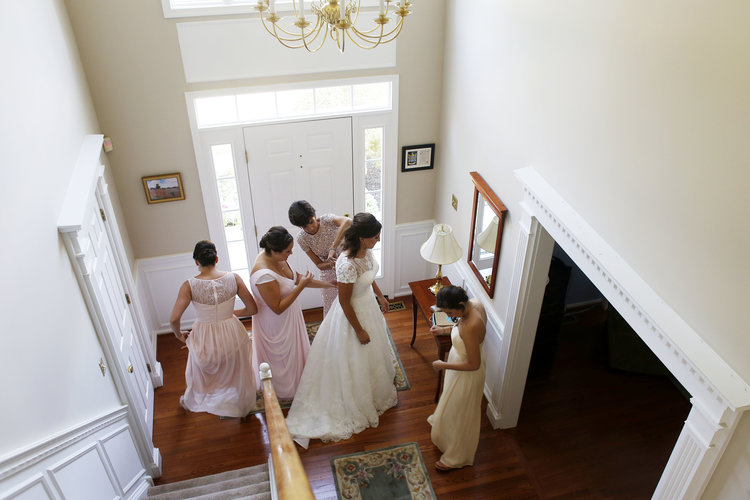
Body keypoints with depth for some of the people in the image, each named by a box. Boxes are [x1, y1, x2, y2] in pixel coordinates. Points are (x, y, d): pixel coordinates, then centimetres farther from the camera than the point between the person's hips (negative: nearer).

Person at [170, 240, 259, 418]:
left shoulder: (189, 286, -19)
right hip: (232, 335, 1)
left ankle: (190, 400, 59)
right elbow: (253, 309, -10)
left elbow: (174, 319, -23)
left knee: (198, 371, 32)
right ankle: (242, 405, 51)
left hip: (205, 340, -1)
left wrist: (179, 334, -1)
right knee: (237, 374, 29)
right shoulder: (233, 278, -14)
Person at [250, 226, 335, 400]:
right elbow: (278, 308, -31)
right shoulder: (264, 275, -39)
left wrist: (328, 284, 4)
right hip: (276, 325, -8)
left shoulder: (276, 257, -12)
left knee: (294, 351, 29)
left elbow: (296, 277, 3)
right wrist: (301, 286, -31)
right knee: (282, 357, 18)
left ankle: (296, 381, 55)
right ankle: (284, 391, 44)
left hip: (289, 316, 8)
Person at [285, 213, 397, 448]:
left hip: (369, 304, 9)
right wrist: (359, 330, -19)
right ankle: (357, 405, 38)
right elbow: (344, 301, -27)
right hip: (353, 313, -9)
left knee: (373, 351, 31)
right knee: (354, 362, 14)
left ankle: (375, 390, 58)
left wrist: (379, 296, 16)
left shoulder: (366, 250, -13)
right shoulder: (347, 264, -38)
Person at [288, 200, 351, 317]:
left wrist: (333, 248, -49)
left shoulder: (326, 220, -24)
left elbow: (347, 221, -47)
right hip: (328, 274, 2)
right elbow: (319, 265, -11)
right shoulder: (302, 239, -15)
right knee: (330, 307, 12)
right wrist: (332, 264, -33)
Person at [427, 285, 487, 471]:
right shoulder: (474, 303, -15)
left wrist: (444, 365, -21)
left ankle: (456, 457, 38)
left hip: (467, 374, -8)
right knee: (453, 402, 34)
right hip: (461, 359, 8)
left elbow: (474, 364, -30)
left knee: (459, 414, 15)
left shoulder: (471, 328, -40)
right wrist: (445, 329, -1)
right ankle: (441, 420, 63)